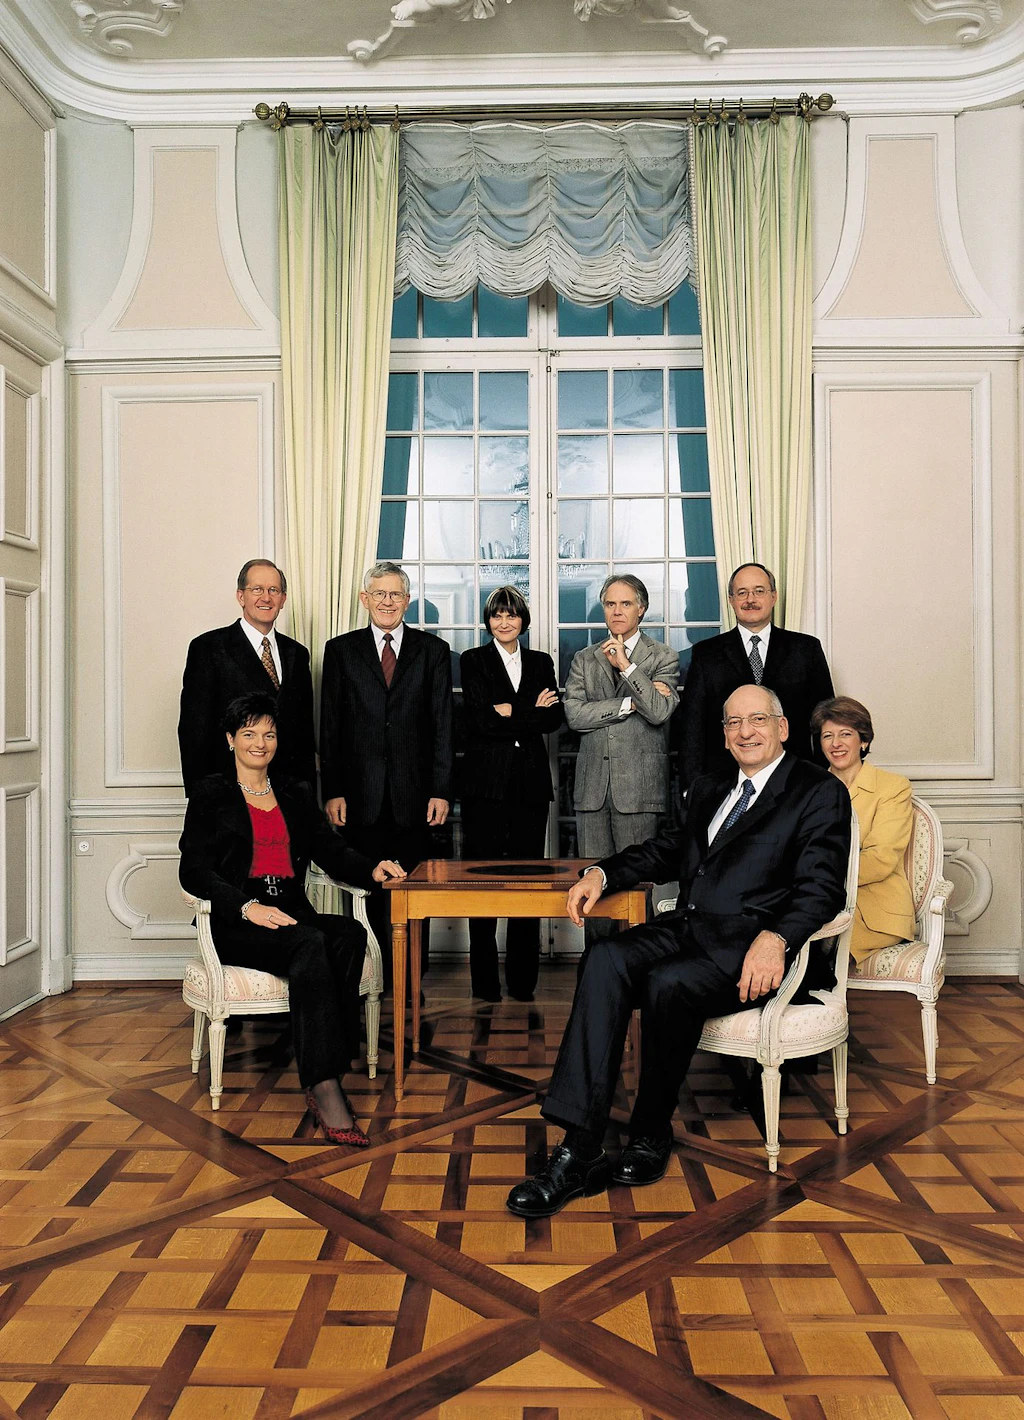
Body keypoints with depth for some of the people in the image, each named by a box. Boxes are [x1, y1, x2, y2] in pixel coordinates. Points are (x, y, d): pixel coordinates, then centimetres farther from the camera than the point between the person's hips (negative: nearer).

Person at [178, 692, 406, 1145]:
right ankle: (324, 1088, -38)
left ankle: (320, 1080, -31)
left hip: (292, 916, 4)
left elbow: (331, 850, 12)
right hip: (235, 926, -4)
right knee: (311, 945, -35)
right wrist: (248, 906, -19)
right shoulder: (211, 795, 8)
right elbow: (194, 871, -3)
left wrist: (372, 870, -10)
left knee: (350, 935, -30)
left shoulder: (296, 794, 21)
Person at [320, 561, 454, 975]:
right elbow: (330, 727, 5)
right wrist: (332, 792, -2)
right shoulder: (340, 650, 7)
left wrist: (440, 790, -3)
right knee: (365, 890, 4)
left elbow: (443, 726, 4)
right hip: (361, 795, 0)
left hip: (413, 793, 0)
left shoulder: (433, 650, 7)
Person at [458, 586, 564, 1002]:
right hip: (486, 780, -2)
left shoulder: (541, 663, 16)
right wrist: (532, 709, -4)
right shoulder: (473, 660, 7)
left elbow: (555, 717, 2)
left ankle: (523, 979, 11)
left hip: (530, 781, 3)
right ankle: (485, 982, 6)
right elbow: (480, 718, -8)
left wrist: (510, 713, -10)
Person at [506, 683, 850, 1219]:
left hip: (753, 949, -6)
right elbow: (667, 851, 26)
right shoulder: (710, 790, 24)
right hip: (687, 929, 6)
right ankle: (578, 1151, -28)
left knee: (668, 983, -33)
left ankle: (651, 1134, -8)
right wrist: (601, 873, 7)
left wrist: (775, 938, -28)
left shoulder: (820, 793, 3)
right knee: (605, 959, -23)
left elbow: (821, 888, -9)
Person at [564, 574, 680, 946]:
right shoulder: (584, 659, 15)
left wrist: (627, 666, -13)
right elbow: (574, 714, 0)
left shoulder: (663, 658, 7)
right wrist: (629, 704, -6)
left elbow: (659, 711, -10)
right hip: (593, 785, 3)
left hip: (639, 784, -3)